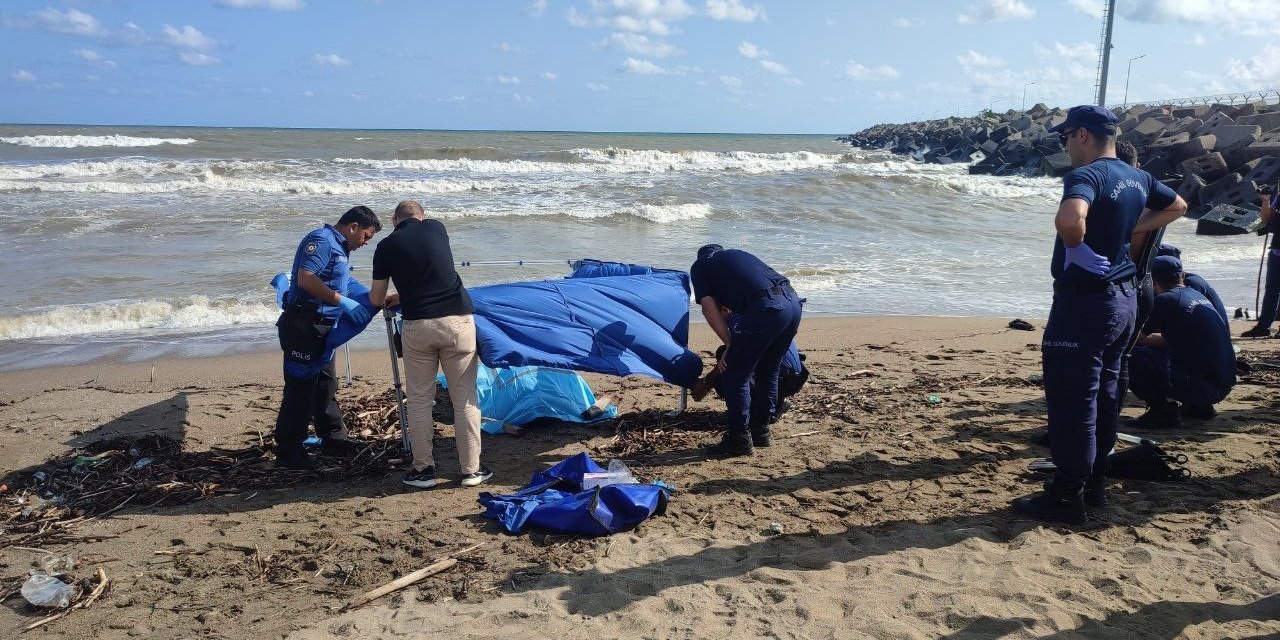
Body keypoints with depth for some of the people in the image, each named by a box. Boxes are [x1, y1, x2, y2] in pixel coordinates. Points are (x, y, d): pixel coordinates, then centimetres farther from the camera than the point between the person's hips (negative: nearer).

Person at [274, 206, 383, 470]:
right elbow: (305, 279, -25)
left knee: (326, 385, 20)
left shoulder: (340, 249, 18)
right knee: (300, 389, -5)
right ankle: (288, 453, 2)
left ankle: (333, 438, 33)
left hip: (321, 328, 11)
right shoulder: (321, 239, -14)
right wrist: (342, 301, -22)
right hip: (302, 326, -11)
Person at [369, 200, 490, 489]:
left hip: (417, 326, -1)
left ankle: (423, 470, 17)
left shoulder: (386, 246, 6)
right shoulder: (436, 228, 10)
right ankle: (471, 469, 11)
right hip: (458, 320, 1)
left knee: (419, 400, 12)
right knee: (465, 398, 6)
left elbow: (376, 300, 13)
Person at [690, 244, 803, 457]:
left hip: (766, 309, -7)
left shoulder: (699, 266, 17)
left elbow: (709, 307, 4)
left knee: (735, 376, 5)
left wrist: (730, 345, 4)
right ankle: (761, 431, 32)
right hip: (793, 302, 7)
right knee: (768, 372, 22)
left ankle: (739, 440, 10)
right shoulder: (737, 254, 35)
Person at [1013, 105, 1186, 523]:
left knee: (1071, 399, -3)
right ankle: (1095, 481, 28)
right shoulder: (1137, 178, 10)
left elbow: (1070, 219, -39)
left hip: (1084, 303, -9)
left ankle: (1067, 497, 2)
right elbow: (1177, 207, 29)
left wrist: (1077, 247, -18)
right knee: (1103, 394, 17)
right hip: (1122, 299, 10)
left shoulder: (1087, 175, -18)